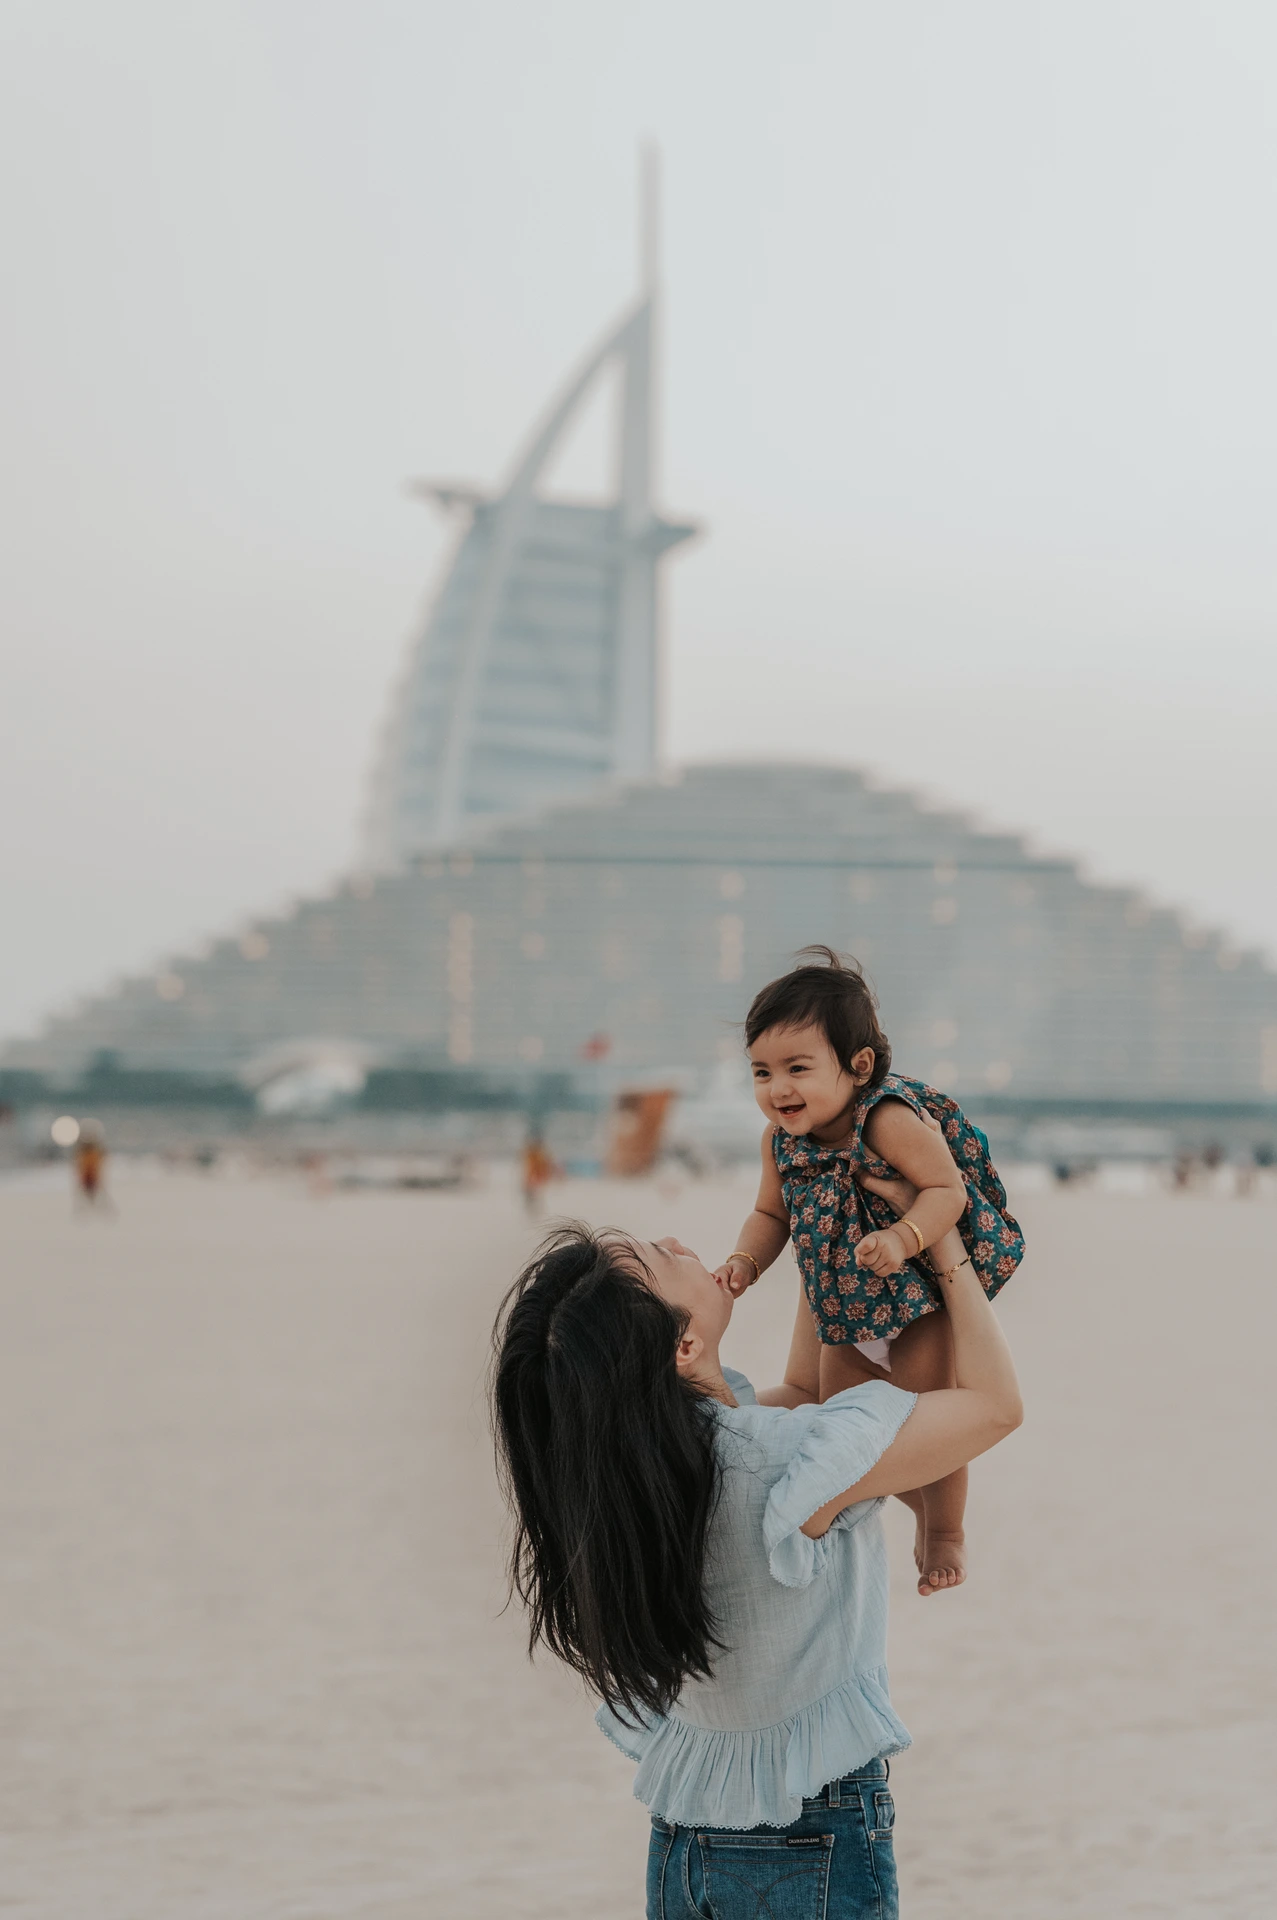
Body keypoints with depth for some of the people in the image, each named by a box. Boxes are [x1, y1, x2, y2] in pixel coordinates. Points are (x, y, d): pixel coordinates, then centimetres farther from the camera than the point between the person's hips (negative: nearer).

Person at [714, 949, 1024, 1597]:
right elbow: (771, 1214, 3)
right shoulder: (780, 1140, -10)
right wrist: (745, 1261, -16)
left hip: (921, 1296, -7)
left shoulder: (892, 1121, -31)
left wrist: (903, 1238, -46)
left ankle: (946, 1532, 25)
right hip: (848, 1306, 7)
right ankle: (921, 1511, 39)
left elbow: (947, 1190, -30)